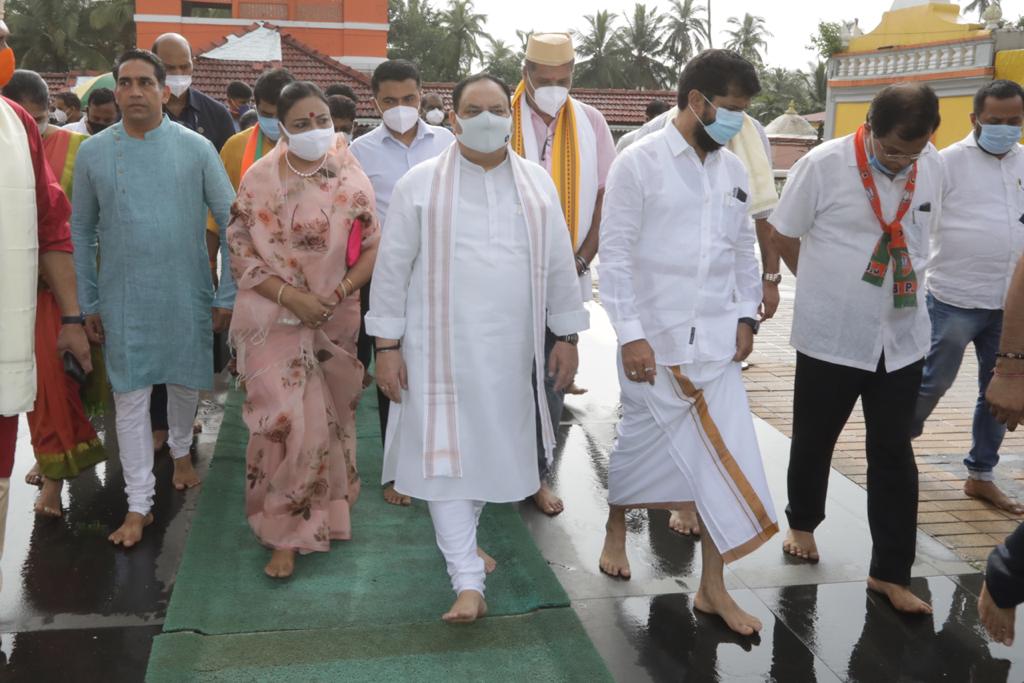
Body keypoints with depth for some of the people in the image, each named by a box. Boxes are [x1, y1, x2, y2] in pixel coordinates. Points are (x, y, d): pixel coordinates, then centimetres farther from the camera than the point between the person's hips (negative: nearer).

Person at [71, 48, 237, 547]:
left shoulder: (196, 148, -5)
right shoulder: (93, 153, 0)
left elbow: (230, 221, -2)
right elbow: (82, 231, 7)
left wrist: (226, 295, -4)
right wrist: (88, 303, 6)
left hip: (186, 293, 0)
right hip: (123, 297, 1)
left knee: (185, 380, 15)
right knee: (130, 395, 2)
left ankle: (181, 451, 44)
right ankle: (139, 503, 12)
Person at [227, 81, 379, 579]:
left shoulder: (350, 179, 0)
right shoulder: (259, 179, -4)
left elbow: (373, 250, 1)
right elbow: (240, 252, -5)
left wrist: (340, 292, -15)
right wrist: (290, 296, -16)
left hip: (335, 321, 2)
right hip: (273, 320, -2)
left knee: (329, 420, 14)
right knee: (287, 421, -9)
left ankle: (325, 511, 36)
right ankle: (285, 533, 6)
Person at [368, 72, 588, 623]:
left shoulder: (537, 184, 7)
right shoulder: (421, 184, -2)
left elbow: (558, 266, 10)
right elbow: (392, 268, -2)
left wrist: (566, 336, 8)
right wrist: (386, 345, -5)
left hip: (510, 347, 3)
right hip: (442, 345, -3)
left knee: (492, 447, 14)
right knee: (446, 454, -4)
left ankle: (464, 537, 39)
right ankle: (468, 582, 0)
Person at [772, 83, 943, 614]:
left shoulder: (931, 168, -1)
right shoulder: (823, 165, -15)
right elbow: (784, 236, -4)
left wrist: (896, 286, 12)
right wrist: (829, 287, 7)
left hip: (902, 336, 3)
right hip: (830, 334, -3)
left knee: (894, 454, 6)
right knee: (814, 441, 14)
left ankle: (891, 572, 16)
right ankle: (802, 524, 40)